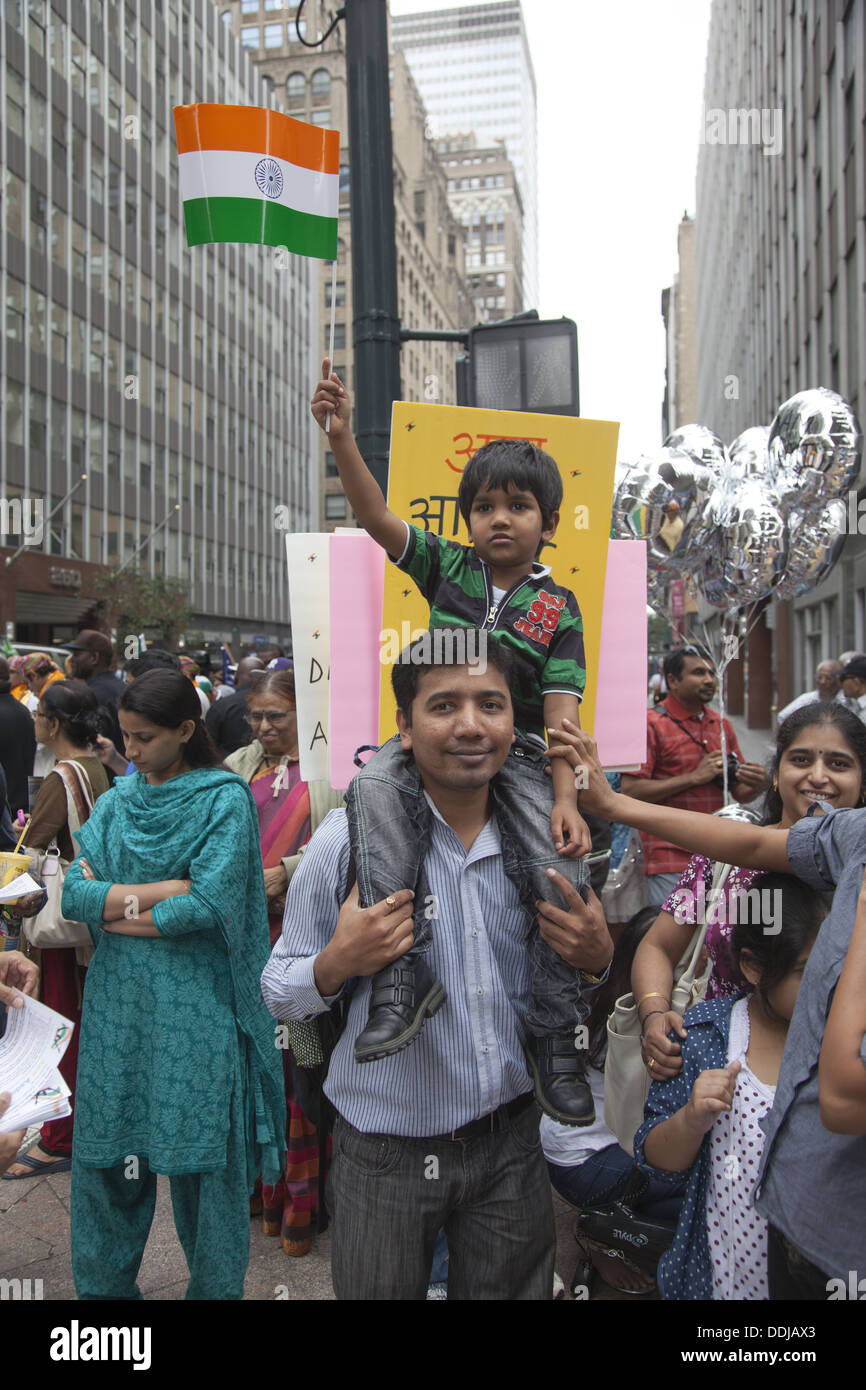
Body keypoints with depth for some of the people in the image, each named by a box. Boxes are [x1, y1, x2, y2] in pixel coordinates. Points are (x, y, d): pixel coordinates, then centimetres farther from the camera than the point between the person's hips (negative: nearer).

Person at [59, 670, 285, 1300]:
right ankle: (104, 1283, 33)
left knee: (199, 1155, 5)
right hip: (117, 1002, 5)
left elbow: (209, 905, -17)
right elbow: (74, 894, -3)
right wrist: (171, 889, -14)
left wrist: (114, 905, -7)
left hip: (194, 1005, -4)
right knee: (106, 1152, 12)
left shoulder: (225, 799, -7)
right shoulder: (117, 799, 8)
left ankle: (215, 1287, 26)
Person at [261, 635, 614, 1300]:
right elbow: (280, 992, -8)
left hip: (512, 1140, 3)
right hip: (387, 1152, -2)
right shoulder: (350, 837, -15)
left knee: (514, 1289, 20)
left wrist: (597, 957, -12)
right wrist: (339, 962, -28)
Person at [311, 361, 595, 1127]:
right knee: (374, 786, -31)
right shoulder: (447, 566, 5)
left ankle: (556, 1036, -1)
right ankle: (404, 973, -29)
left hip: (519, 751, -1)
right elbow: (376, 517, -7)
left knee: (564, 868, -20)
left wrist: (566, 798, -20)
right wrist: (342, 437, -22)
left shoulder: (558, 608, 1)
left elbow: (561, 709, -6)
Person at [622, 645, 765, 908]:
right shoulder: (651, 723, -5)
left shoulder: (722, 725, 14)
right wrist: (694, 777, -15)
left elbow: (739, 793, 20)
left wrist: (754, 784, -4)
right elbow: (631, 791, -15)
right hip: (671, 860, -6)